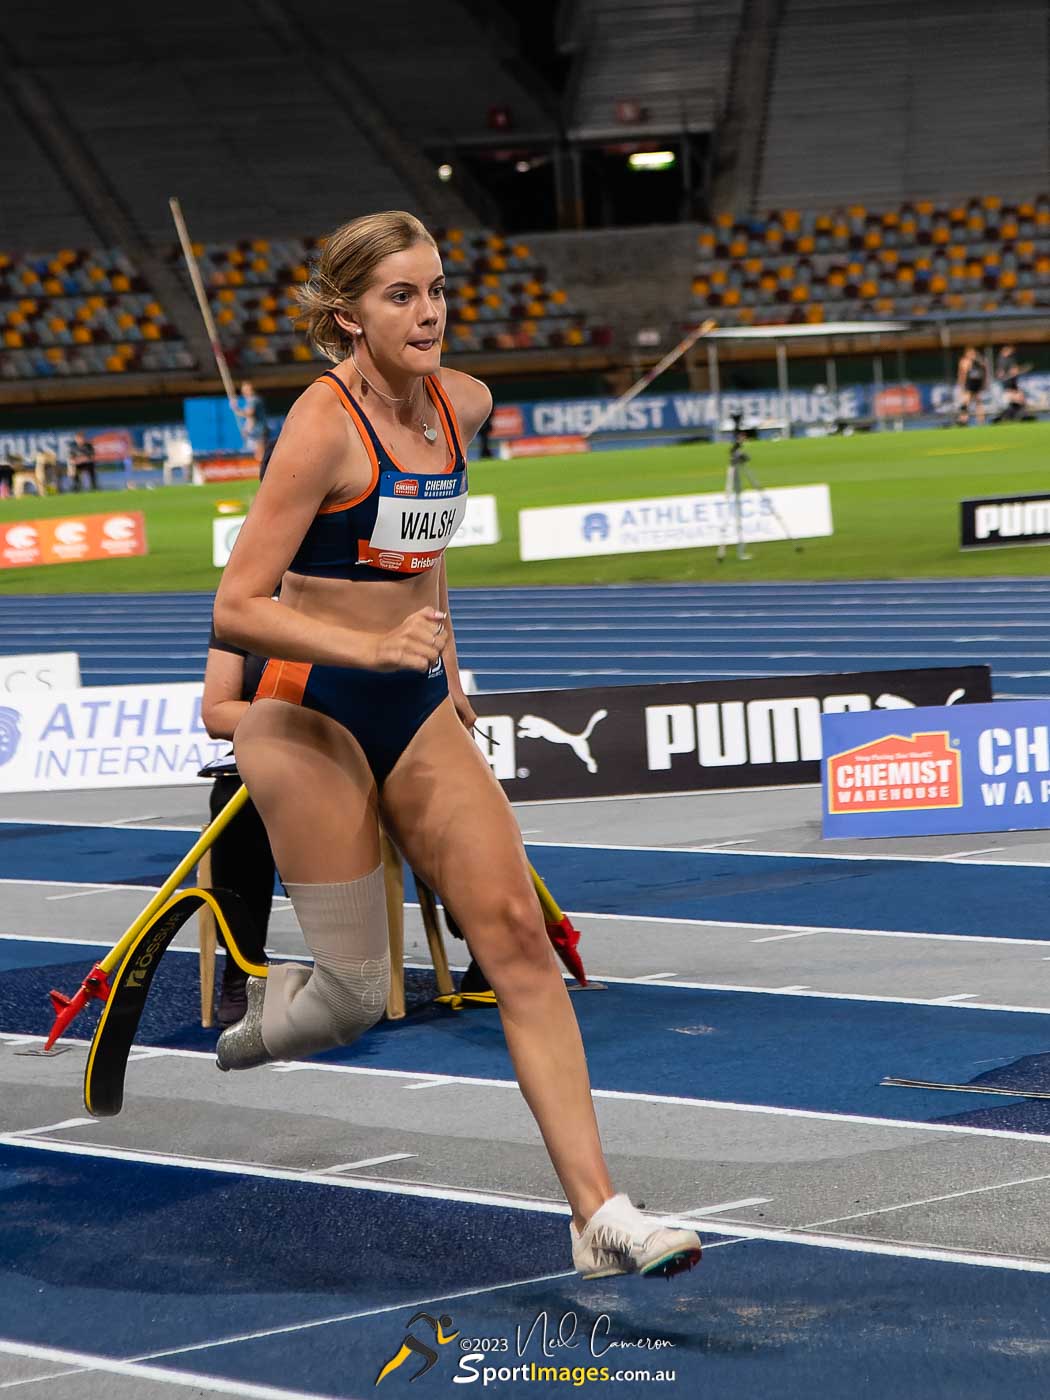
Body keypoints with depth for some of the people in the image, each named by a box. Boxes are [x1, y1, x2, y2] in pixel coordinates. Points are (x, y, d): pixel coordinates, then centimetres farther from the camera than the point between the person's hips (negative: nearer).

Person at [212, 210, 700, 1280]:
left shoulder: (462, 405, 4)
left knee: (517, 933, -7)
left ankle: (600, 1216, -10)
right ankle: (244, 1020, 33)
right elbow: (236, 609, -20)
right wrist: (370, 648, -31)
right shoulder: (323, 425, -17)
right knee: (354, 998, -3)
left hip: (419, 713, 6)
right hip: (312, 716, -6)